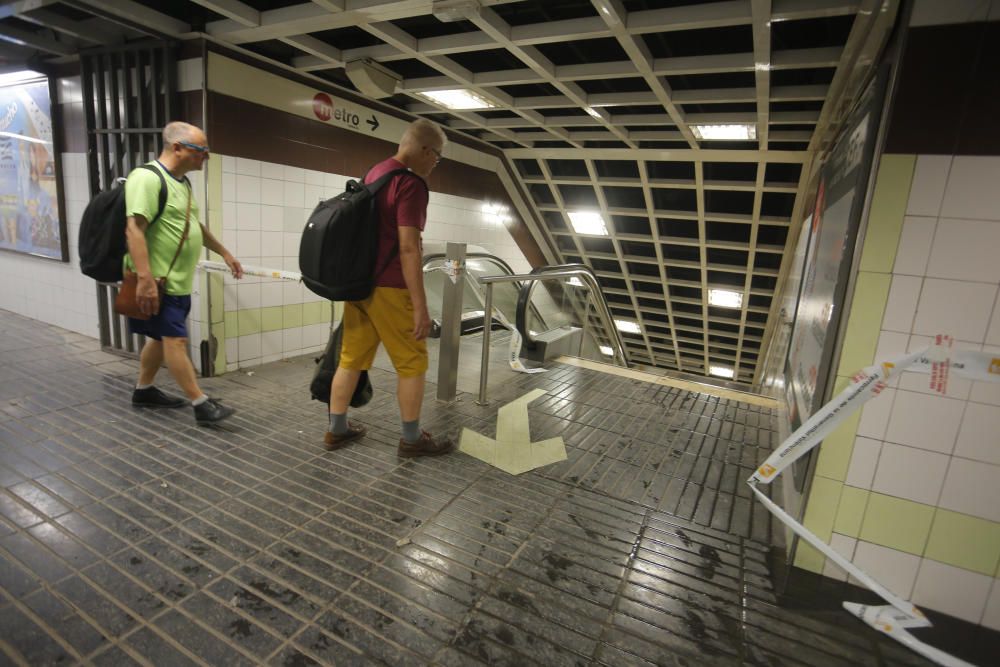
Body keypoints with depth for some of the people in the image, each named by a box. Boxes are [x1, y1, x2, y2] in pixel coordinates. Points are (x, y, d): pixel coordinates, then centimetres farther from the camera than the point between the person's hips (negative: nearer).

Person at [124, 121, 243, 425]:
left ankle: (144, 391, 32)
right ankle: (202, 404, -4)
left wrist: (225, 253, 29)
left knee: (161, 337, 17)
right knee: (175, 340, -7)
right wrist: (146, 279, -30)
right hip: (159, 282, -10)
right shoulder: (147, 177, -16)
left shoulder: (181, 182, 15)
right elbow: (134, 229, -24)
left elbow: (195, 226, 26)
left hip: (178, 281, 10)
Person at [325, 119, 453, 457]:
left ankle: (337, 429, 26)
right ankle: (412, 439, 15)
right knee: (412, 363, 4)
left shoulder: (374, 173, 14)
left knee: (350, 358, 15)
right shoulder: (411, 184, -14)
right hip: (389, 288, -9)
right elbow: (408, 248, -21)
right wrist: (420, 305, -20)